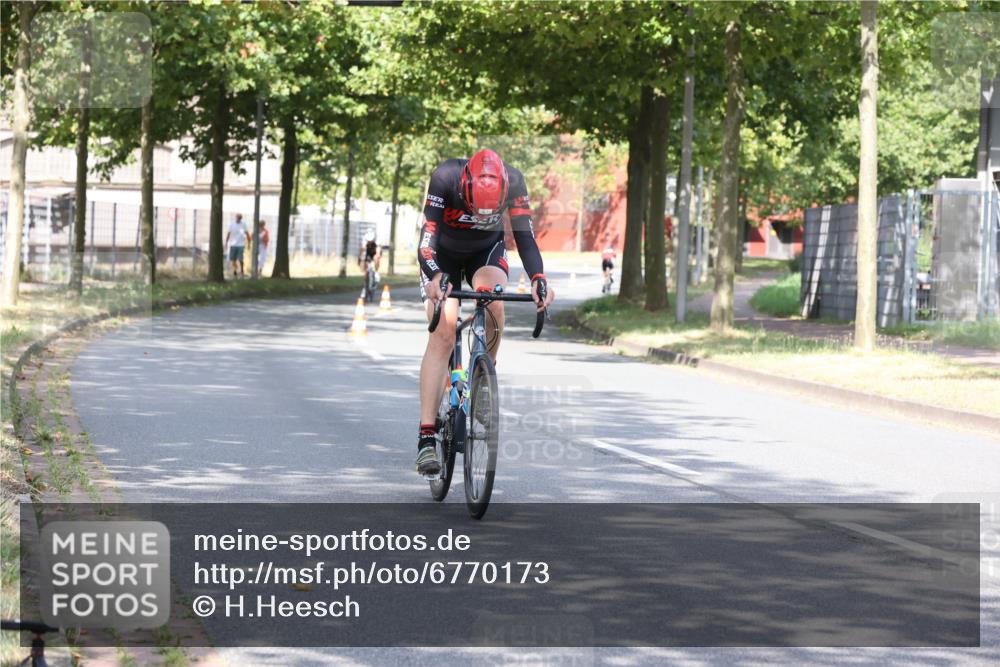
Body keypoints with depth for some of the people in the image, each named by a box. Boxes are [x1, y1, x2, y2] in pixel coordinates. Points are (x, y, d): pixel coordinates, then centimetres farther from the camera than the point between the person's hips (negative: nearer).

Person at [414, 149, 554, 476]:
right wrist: (435, 278, -57)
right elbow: (427, 239, -38)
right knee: (442, 335, -19)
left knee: (494, 306, -31)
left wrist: (539, 280, -46)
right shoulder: (445, 178, -36)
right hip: (444, 255, -2)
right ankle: (426, 437, -24)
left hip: (487, 251, 2)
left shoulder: (513, 182, -30)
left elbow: (525, 237, -29)